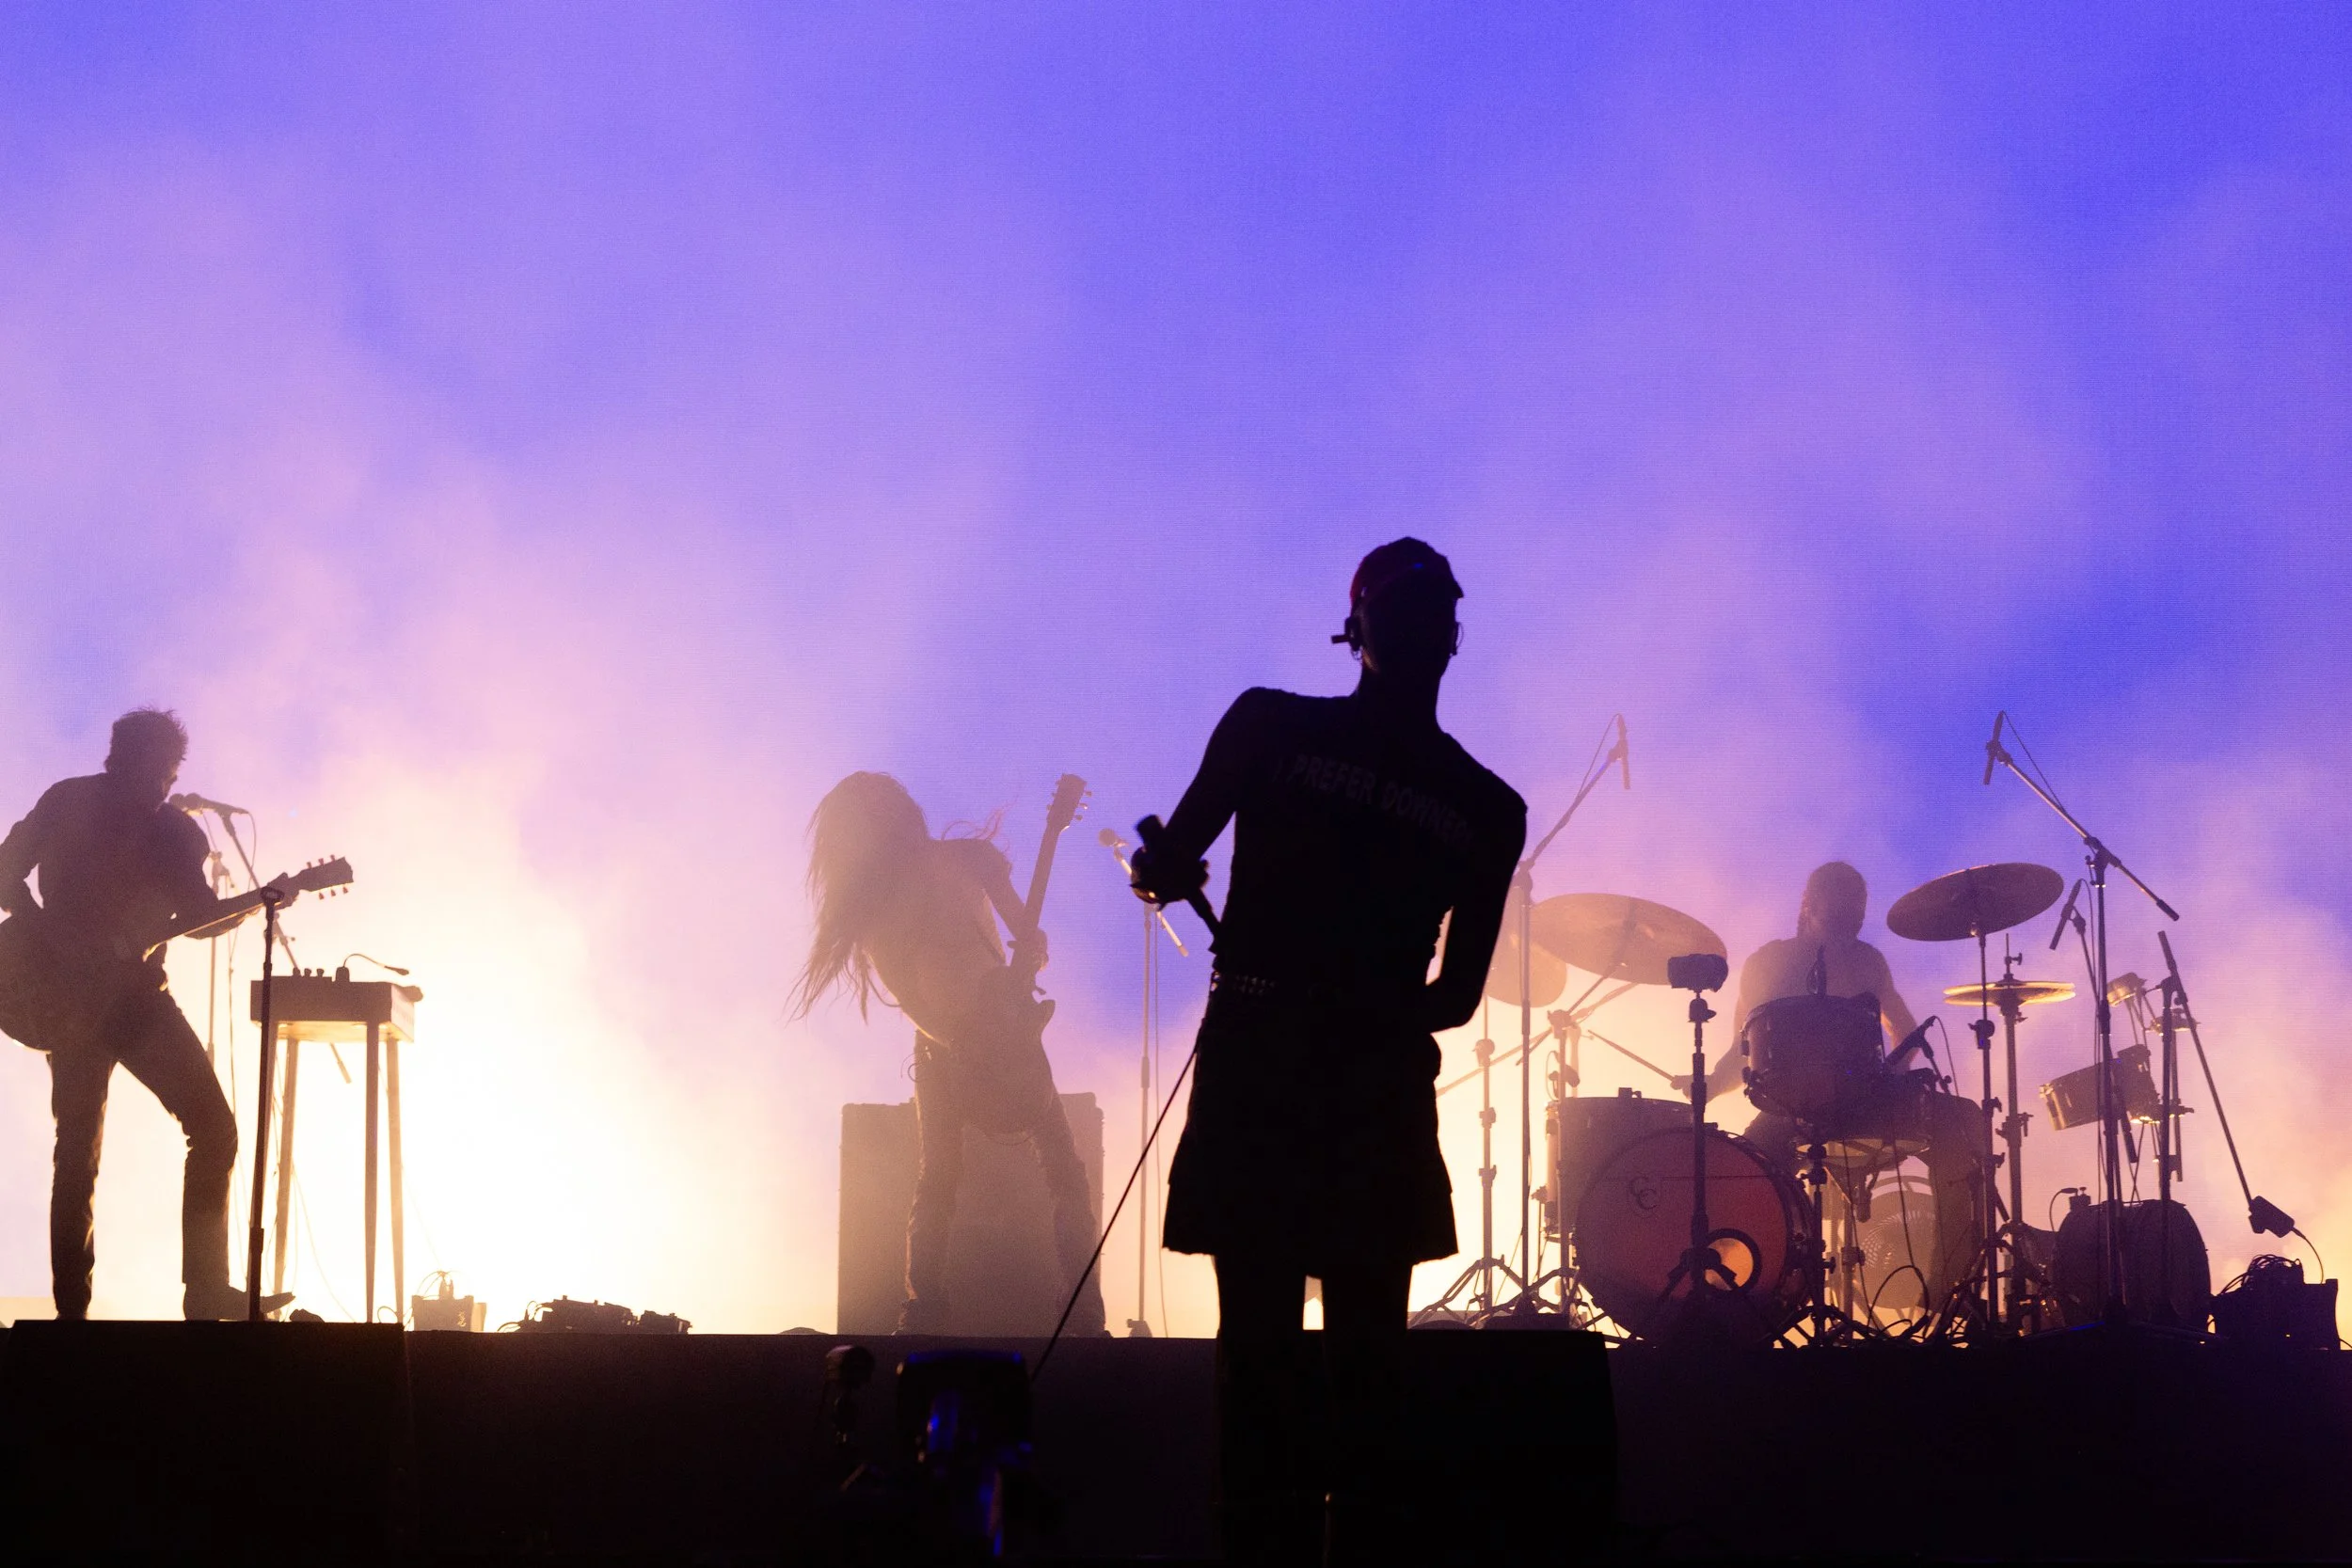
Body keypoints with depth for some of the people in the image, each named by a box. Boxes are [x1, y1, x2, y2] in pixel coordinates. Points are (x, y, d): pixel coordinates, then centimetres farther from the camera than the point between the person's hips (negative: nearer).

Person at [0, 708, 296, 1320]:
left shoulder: (173, 831, 4)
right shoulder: (67, 804, -4)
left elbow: (201, 913, 2)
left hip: (139, 994, 3)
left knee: (214, 1126, -9)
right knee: (78, 1153, -4)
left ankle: (206, 1291, -7)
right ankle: (72, 1309, 0)